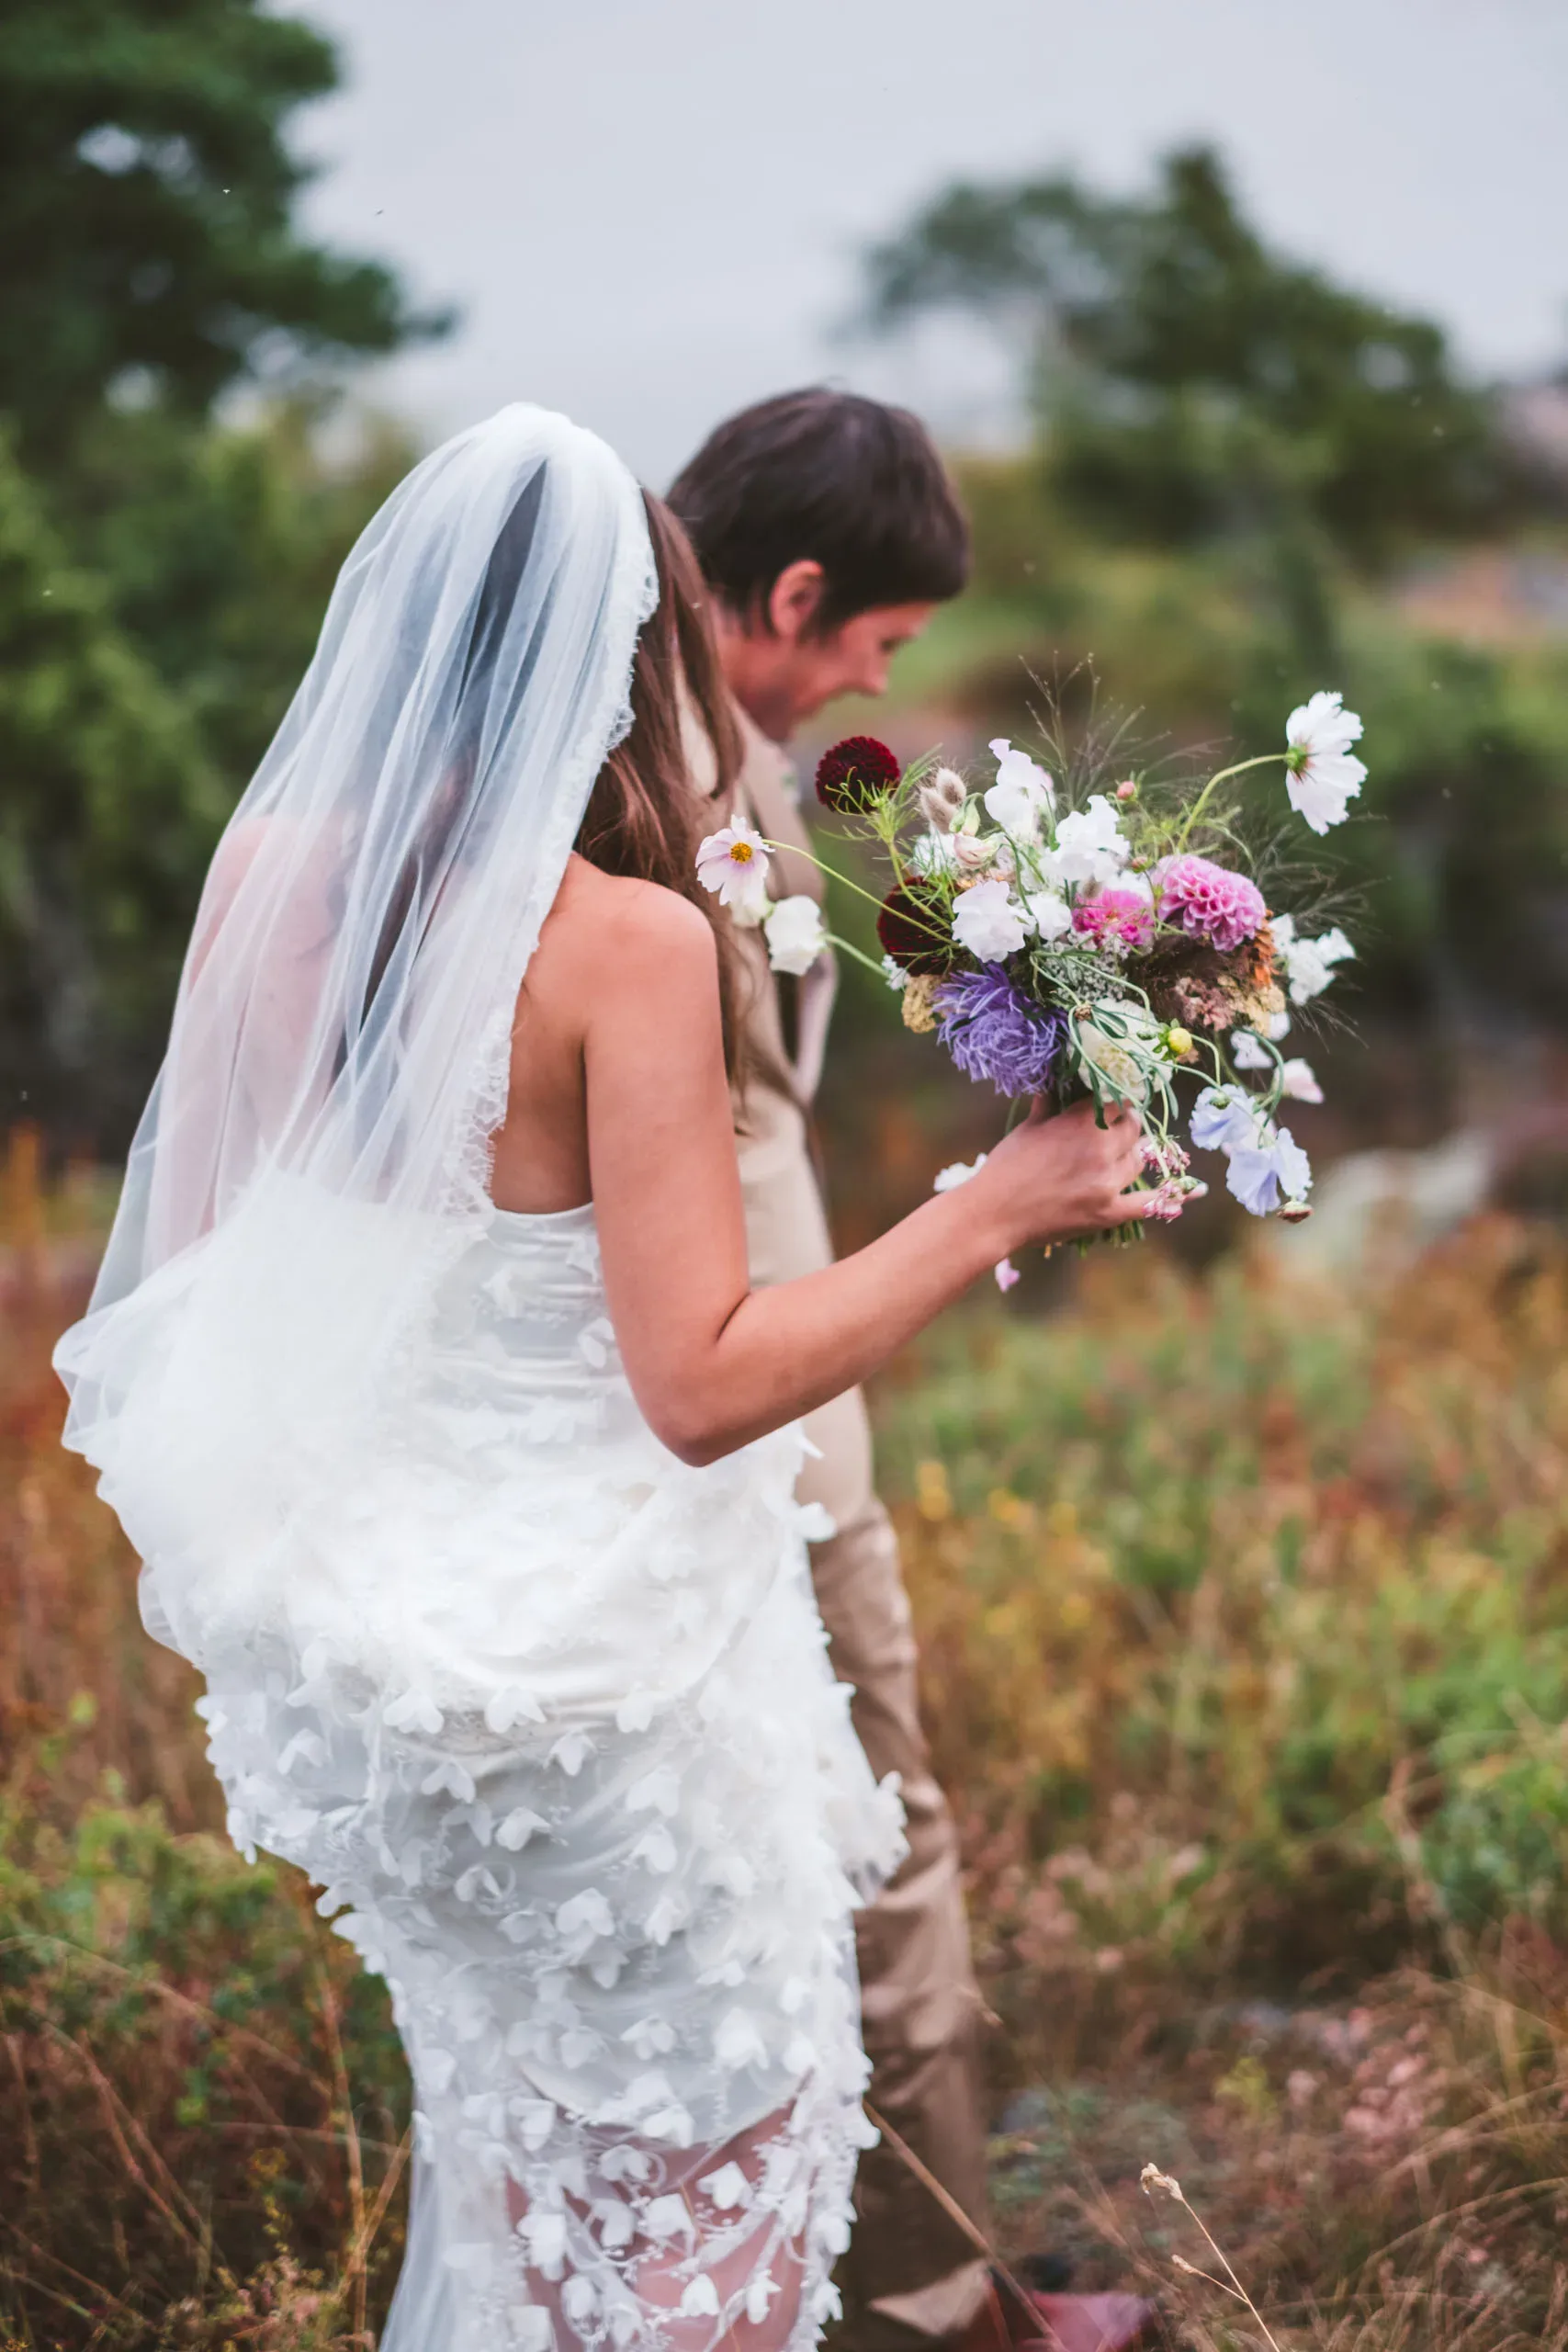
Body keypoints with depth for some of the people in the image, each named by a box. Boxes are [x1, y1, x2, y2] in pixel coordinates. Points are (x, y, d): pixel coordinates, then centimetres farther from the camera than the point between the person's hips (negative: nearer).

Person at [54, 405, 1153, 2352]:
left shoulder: (266, 866, -8)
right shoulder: (628, 940, -26)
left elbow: (192, 1243, 2)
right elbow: (704, 1384, -27)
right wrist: (995, 1208, -19)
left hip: (339, 1585, 7)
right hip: (577, 1642, -6)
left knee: (501, 2071, 31)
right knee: (696, 2119, 19)